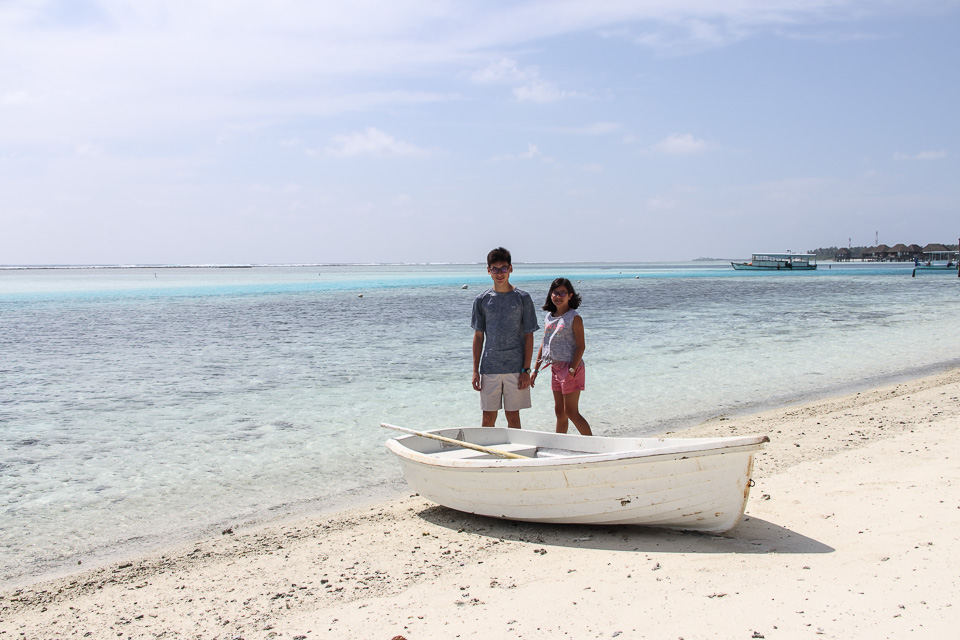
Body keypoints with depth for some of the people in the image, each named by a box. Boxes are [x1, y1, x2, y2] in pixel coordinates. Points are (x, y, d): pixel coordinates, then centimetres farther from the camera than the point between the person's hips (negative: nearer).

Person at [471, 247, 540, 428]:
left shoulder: (522, 298, 0)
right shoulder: (482, 300, 5)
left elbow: (528, 336, 1)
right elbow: (478, 336, 8)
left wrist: (526, 369, -5)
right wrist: (475, 370, 3)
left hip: (515, 367, -1)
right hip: (489, 368, 1)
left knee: (513, 416, 5)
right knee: (488, 417, 4)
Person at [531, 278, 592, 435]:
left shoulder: (574, 318, -9)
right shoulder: (549, 317, 11)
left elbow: (580, 346, -12)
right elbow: (544, 345, 17)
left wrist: (572, 370, -21)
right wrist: (535, 370, 15)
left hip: (571, 368, -7)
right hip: (555, 368, 7)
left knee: (571, 412, -7)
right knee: (559, 412, 12)